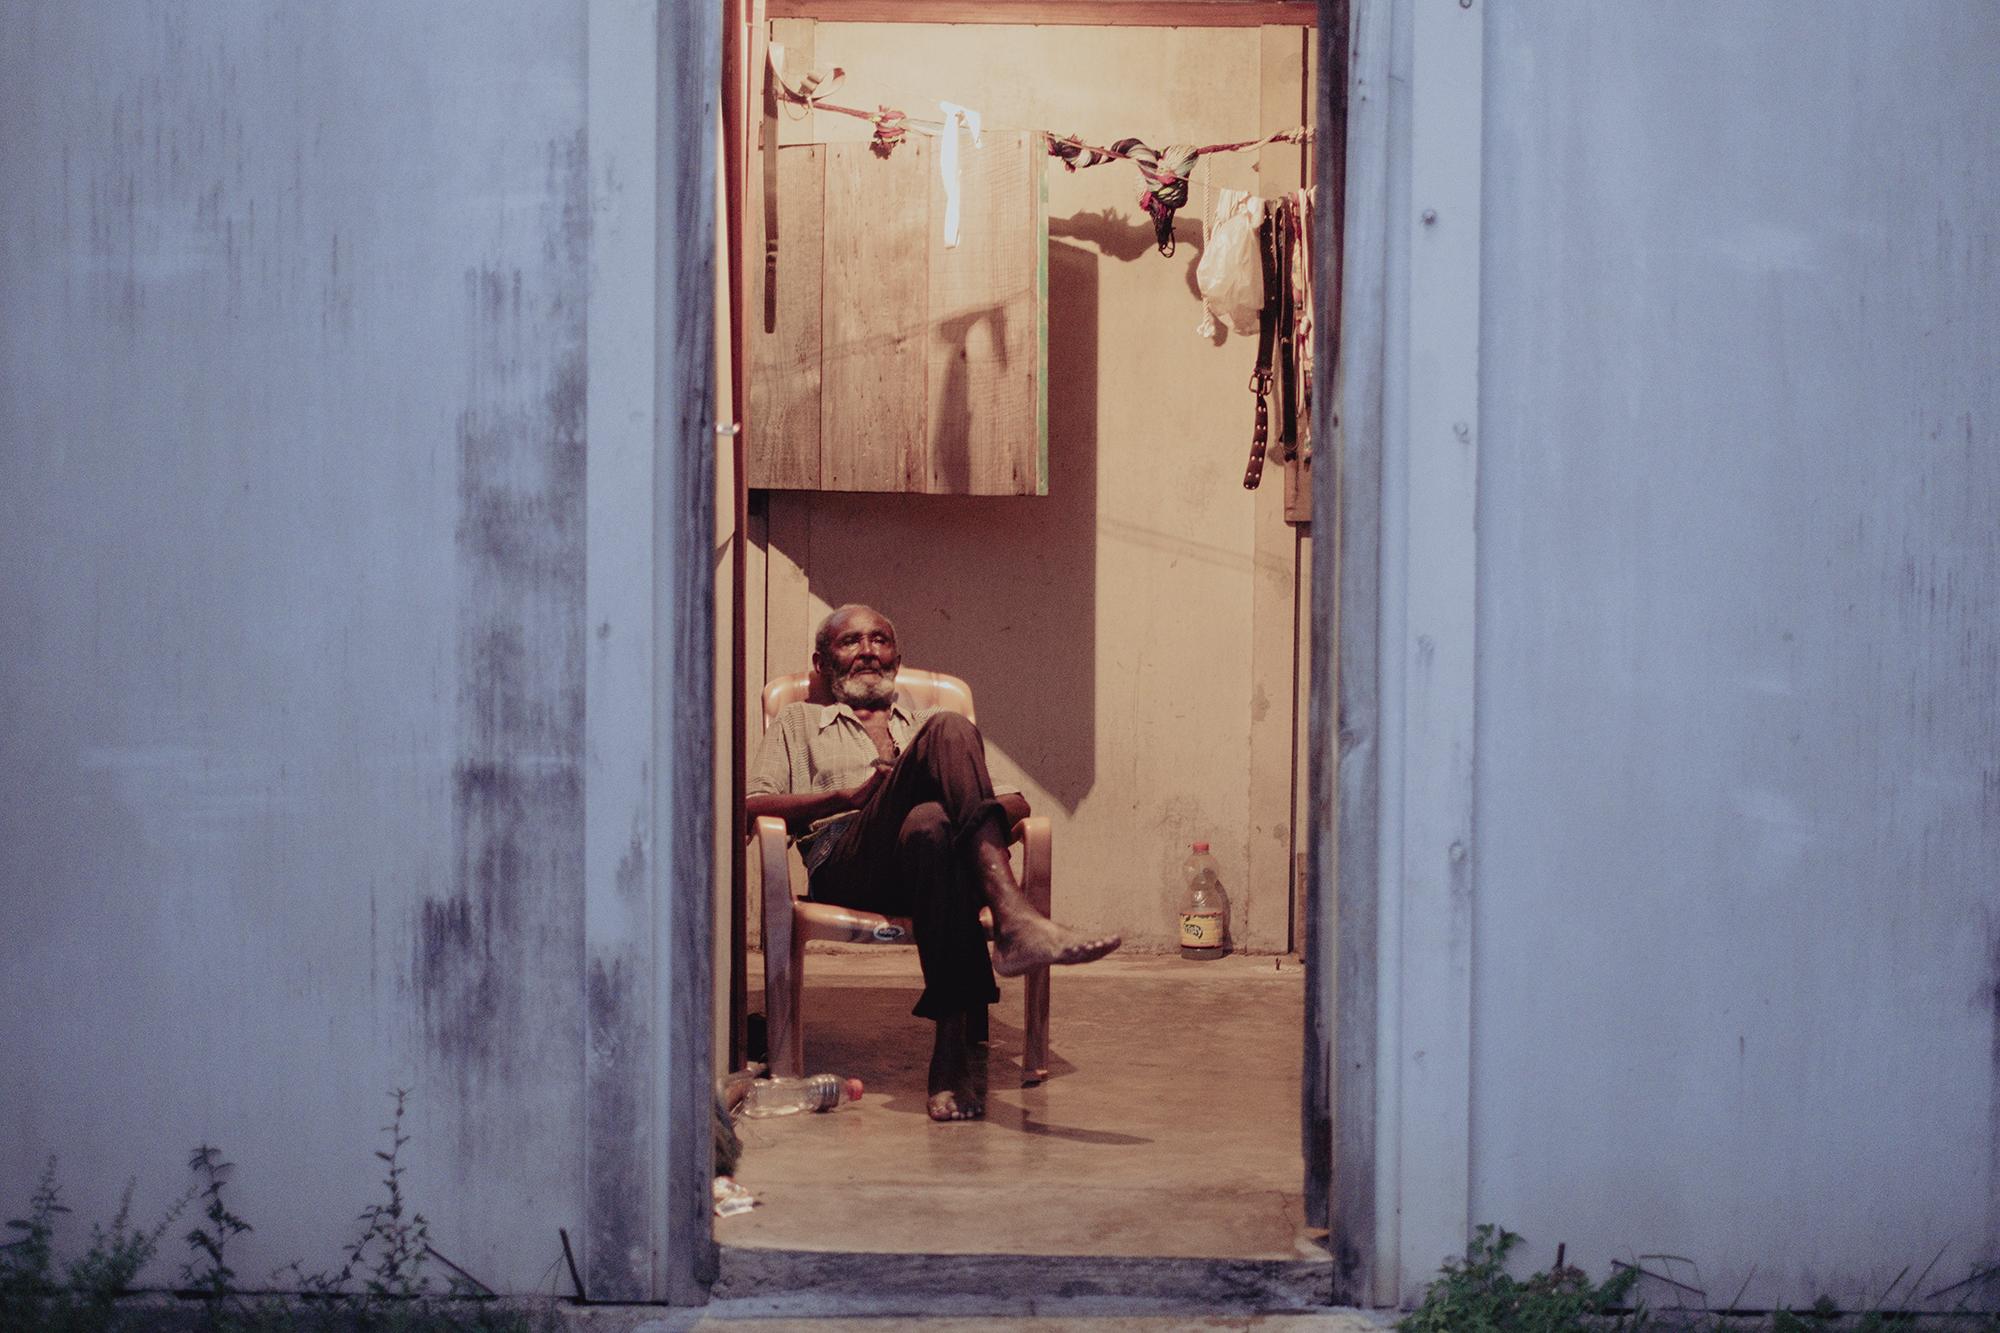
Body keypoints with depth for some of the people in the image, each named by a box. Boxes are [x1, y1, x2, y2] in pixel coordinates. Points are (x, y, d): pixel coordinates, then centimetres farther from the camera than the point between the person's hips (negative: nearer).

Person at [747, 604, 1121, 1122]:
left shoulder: (929, 722, 37)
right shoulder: (798, 722, 32)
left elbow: (1019, 802, 23)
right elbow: (754, 806, 12)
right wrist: (850, 795, -1)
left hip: (931, 856, 2)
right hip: (847, 866, -2)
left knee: (930, 825, -40)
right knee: (948, 732, -29)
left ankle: (953, 1046, -47)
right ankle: (1012, 918, -48)